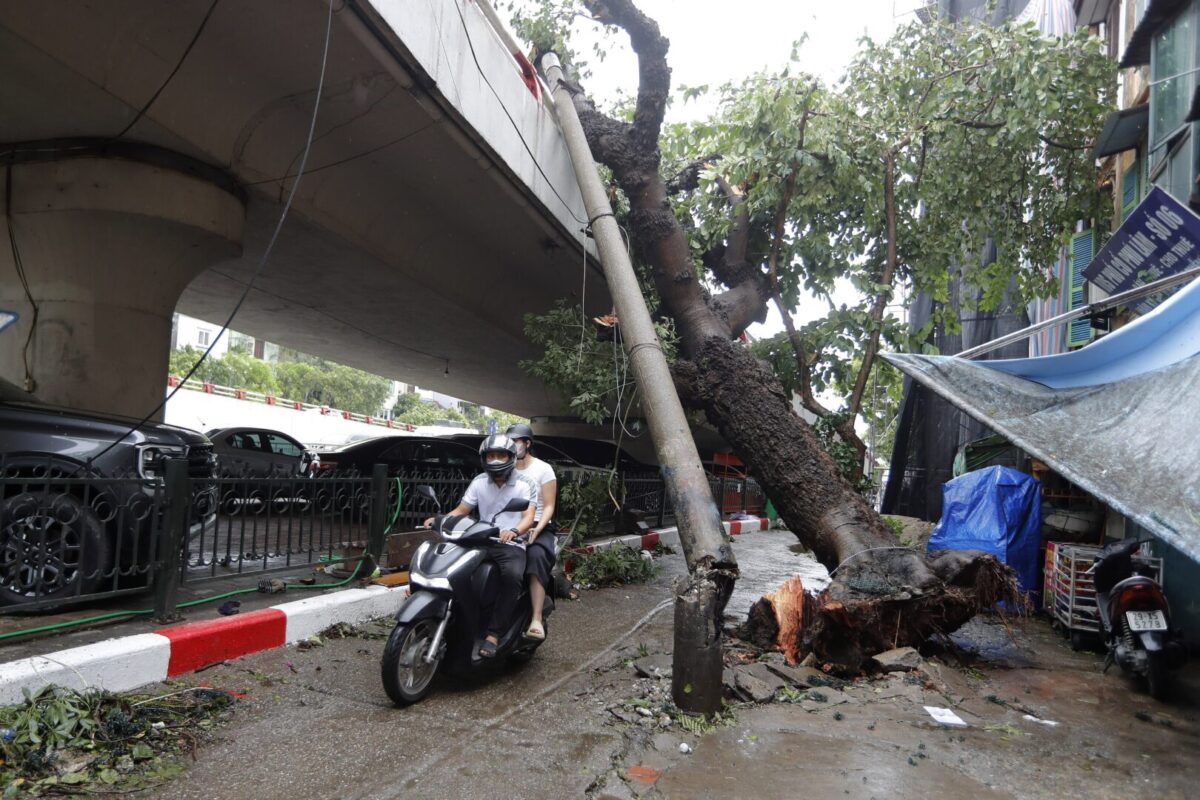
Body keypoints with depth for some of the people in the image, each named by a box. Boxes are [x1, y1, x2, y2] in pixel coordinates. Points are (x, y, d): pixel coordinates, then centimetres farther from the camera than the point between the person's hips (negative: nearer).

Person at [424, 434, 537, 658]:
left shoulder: (525, 485, -3)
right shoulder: (479, 482, 10)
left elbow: (528, 517, -15)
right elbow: (461, 510, 10)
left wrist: (514, 531, -37)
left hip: (512, 545, -4)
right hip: (482, 542, 4)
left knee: (512, 575, -36)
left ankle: (493, 634, -27)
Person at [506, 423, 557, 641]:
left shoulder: (543, 469, 2)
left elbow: (549, 506, -2)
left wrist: (537, 530, -19)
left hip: (538, 527, -3)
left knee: (536, 556, -36)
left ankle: (536, 619, -39)